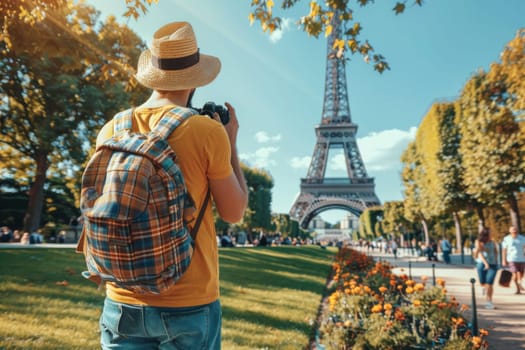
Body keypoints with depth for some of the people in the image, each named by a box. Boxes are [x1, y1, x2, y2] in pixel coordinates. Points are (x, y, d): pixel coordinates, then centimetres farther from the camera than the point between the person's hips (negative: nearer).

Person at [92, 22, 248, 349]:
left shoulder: (112, 131, -3)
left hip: (124, 303, 3)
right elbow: (234, 212, -2)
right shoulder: (208, 132, -14)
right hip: (190, 305, -3)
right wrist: (232, 143, 7)